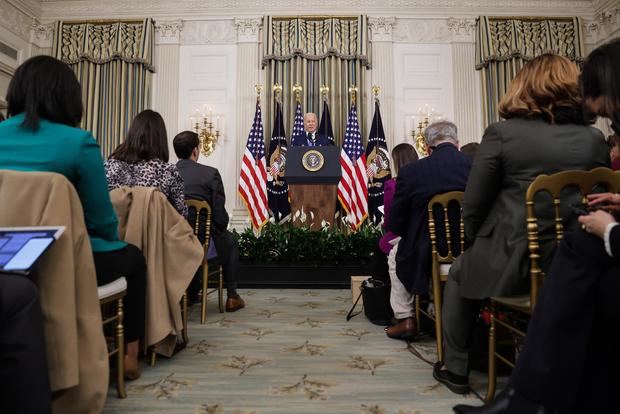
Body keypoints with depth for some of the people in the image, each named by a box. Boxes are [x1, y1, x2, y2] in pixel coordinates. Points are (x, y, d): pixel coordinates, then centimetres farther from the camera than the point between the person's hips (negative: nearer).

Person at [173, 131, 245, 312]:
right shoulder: (210, 173, -14)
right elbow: (220, 214, -15)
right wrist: (221, 228, 7)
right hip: (204, 241, -4)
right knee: (230, 241, 29)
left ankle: (191, 294, 46)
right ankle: (232, 296, 31)